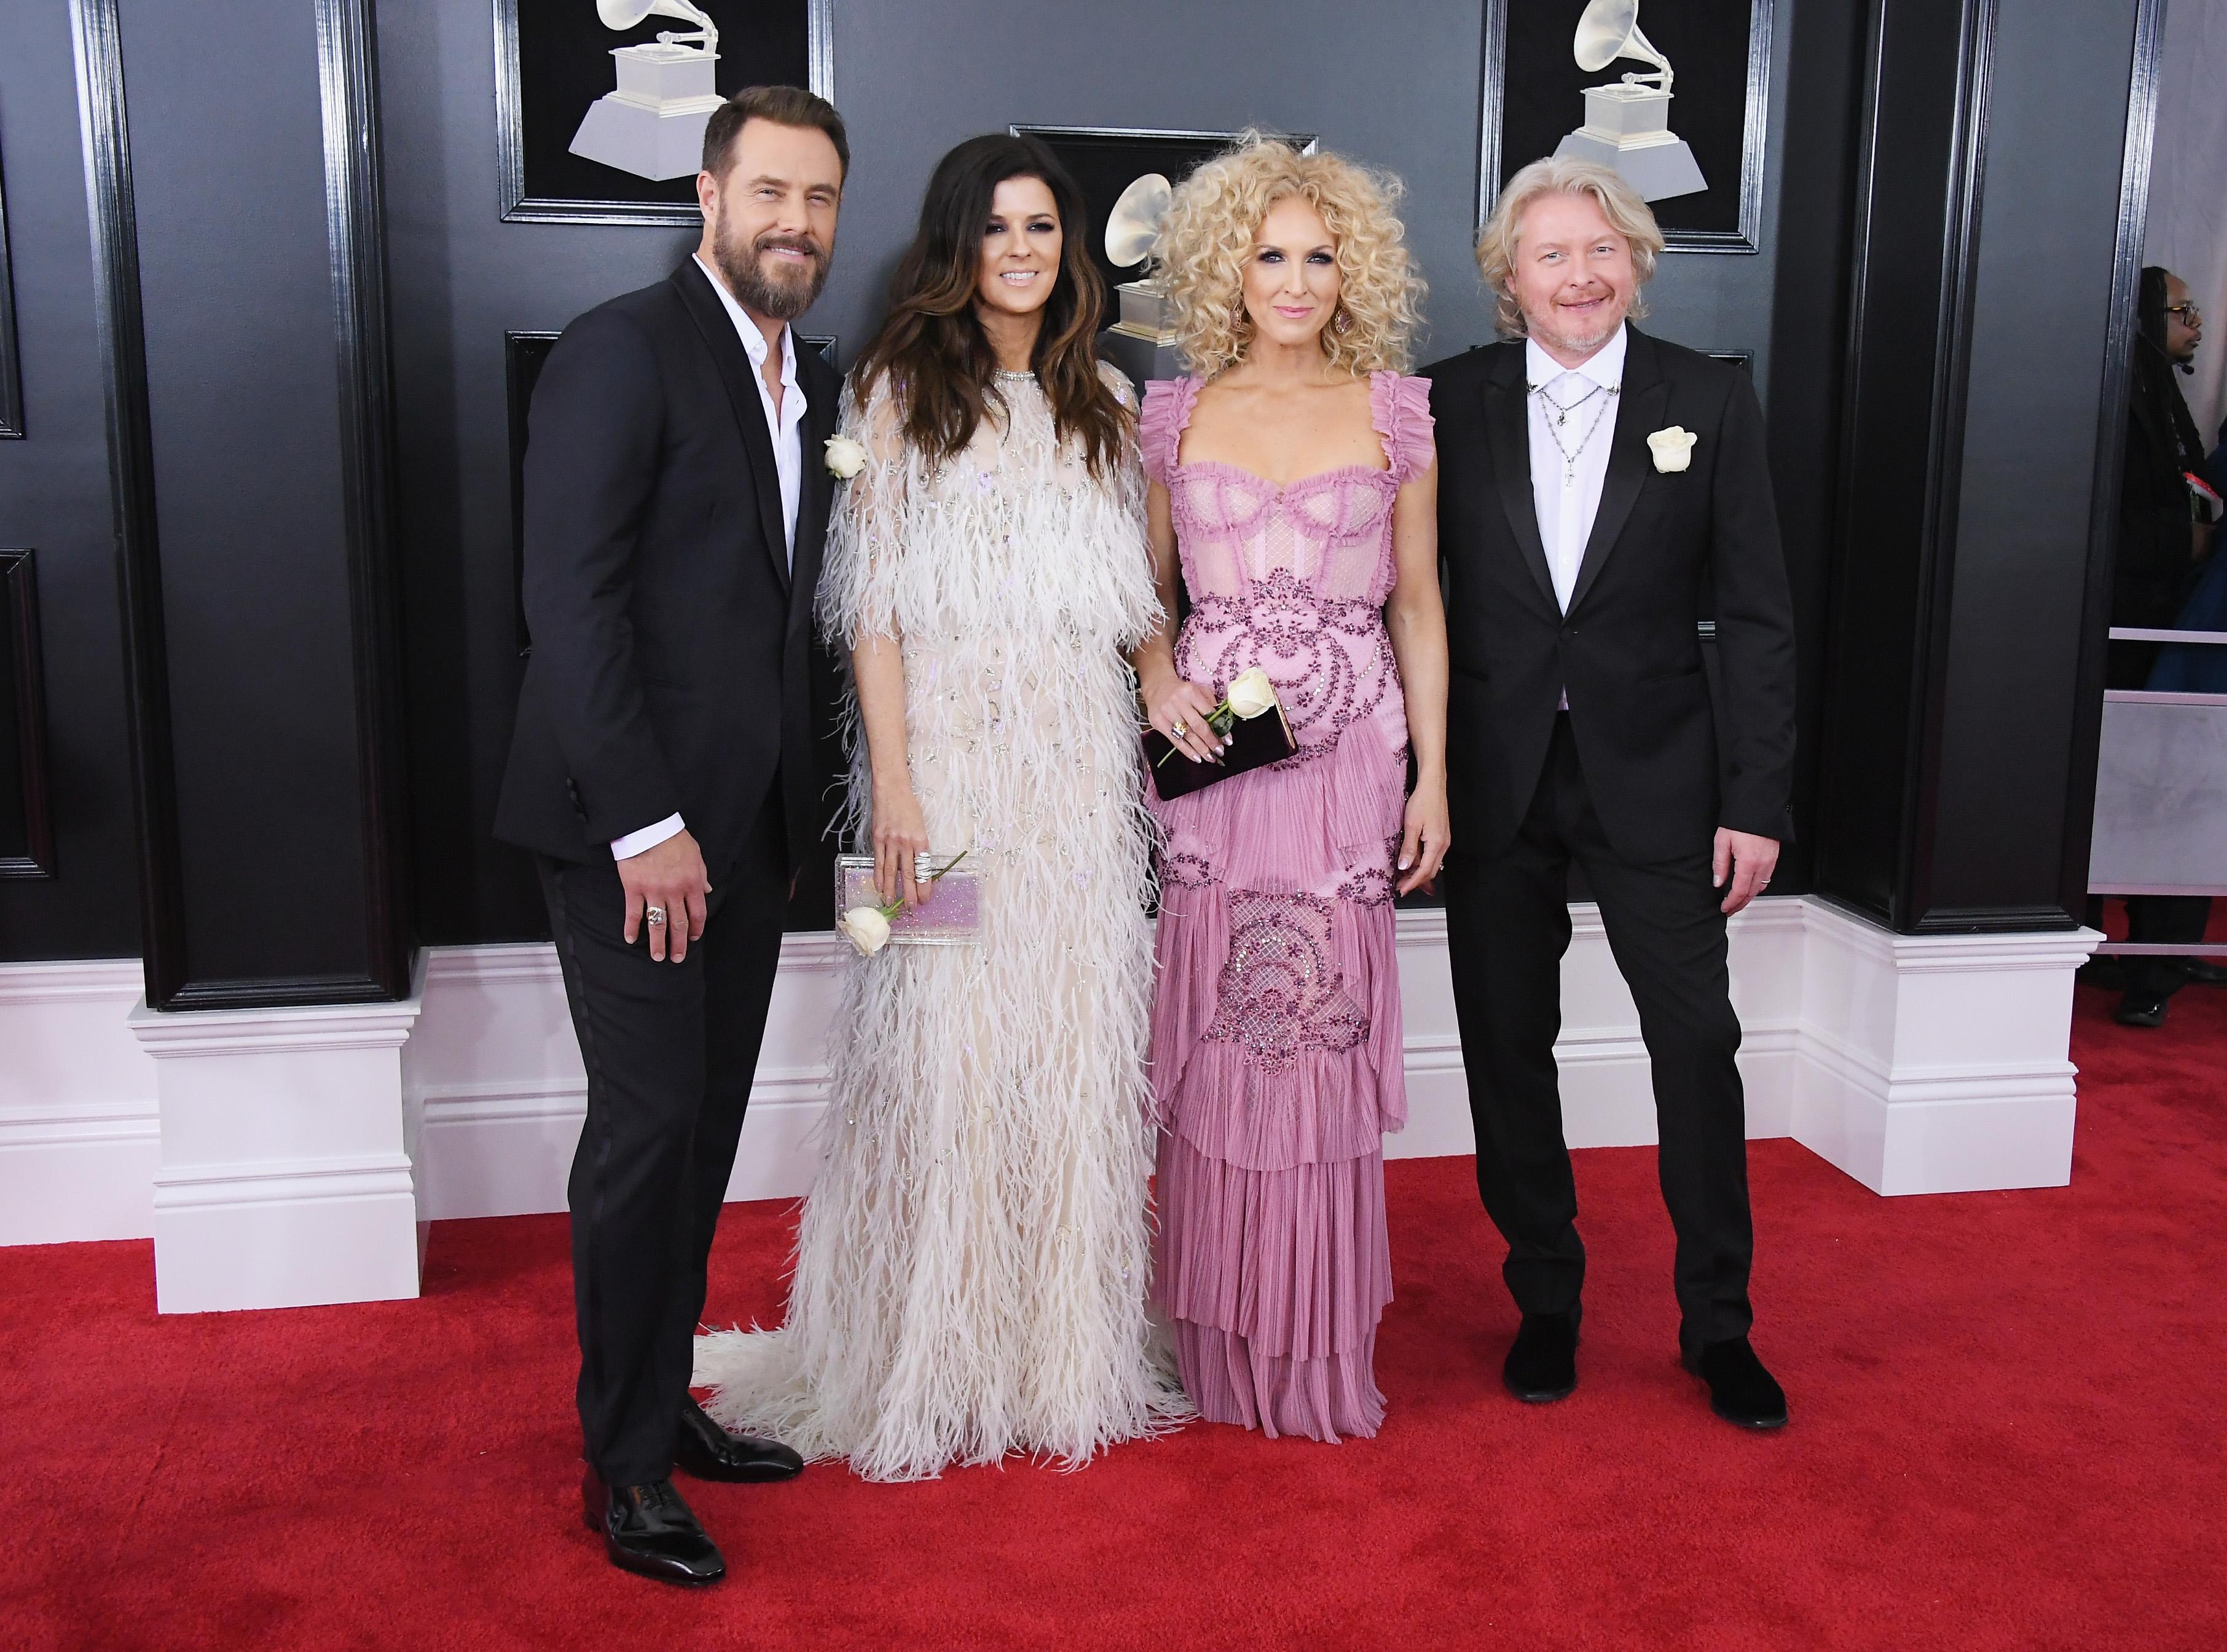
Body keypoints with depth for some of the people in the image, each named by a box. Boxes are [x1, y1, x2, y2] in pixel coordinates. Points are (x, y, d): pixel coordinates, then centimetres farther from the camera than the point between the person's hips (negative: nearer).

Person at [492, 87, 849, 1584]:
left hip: (750, 825, 7)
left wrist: (807, 801, 4)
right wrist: (645, 822, -20)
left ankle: (666, 1402, 29)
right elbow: (572, 601, -16)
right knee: (649, 1133, -1)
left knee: (706, 1133, 13)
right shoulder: (625, 349, -9)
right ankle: (624, 1464, 15)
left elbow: (792, 603, 13)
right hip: (634, 825, -7)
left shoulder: (814, 383, 14)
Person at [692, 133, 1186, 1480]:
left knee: (1078, 1041, 7)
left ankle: (1069, 1347, 21)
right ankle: (934, 1359, 15)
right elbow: (872, 604, -4)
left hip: (1080, 761, 4)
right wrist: (892, 783, -11)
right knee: (942, 1045, -1)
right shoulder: (905, 391, 1)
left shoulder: (1105, 403, 14)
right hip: (947, 749, -4)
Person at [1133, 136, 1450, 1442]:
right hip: (1213, 747, 1)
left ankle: (1321, 1347, 18)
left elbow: (1417, 603, 7)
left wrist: (1433, 778, 2)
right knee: (1213, 1040, 3)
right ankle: (1223, 1342, 18)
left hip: (1349, 753, 0)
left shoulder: (1395, 411, 5)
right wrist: (1156, 678, -7)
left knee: (1327, 1036, 2)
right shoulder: (1177, 412, 7)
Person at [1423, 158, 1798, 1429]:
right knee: (1508, 1046, 9)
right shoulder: (1450, 404, 1)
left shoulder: (1712, 402, 0)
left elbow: (1758, 617, -1)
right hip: (1494, 778, 1)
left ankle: (1719, 1323, 19)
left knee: (1698, 1039, 1)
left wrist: (1758, 800, -6)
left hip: (1653, 772, -1)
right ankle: (1546, 1299, 28)